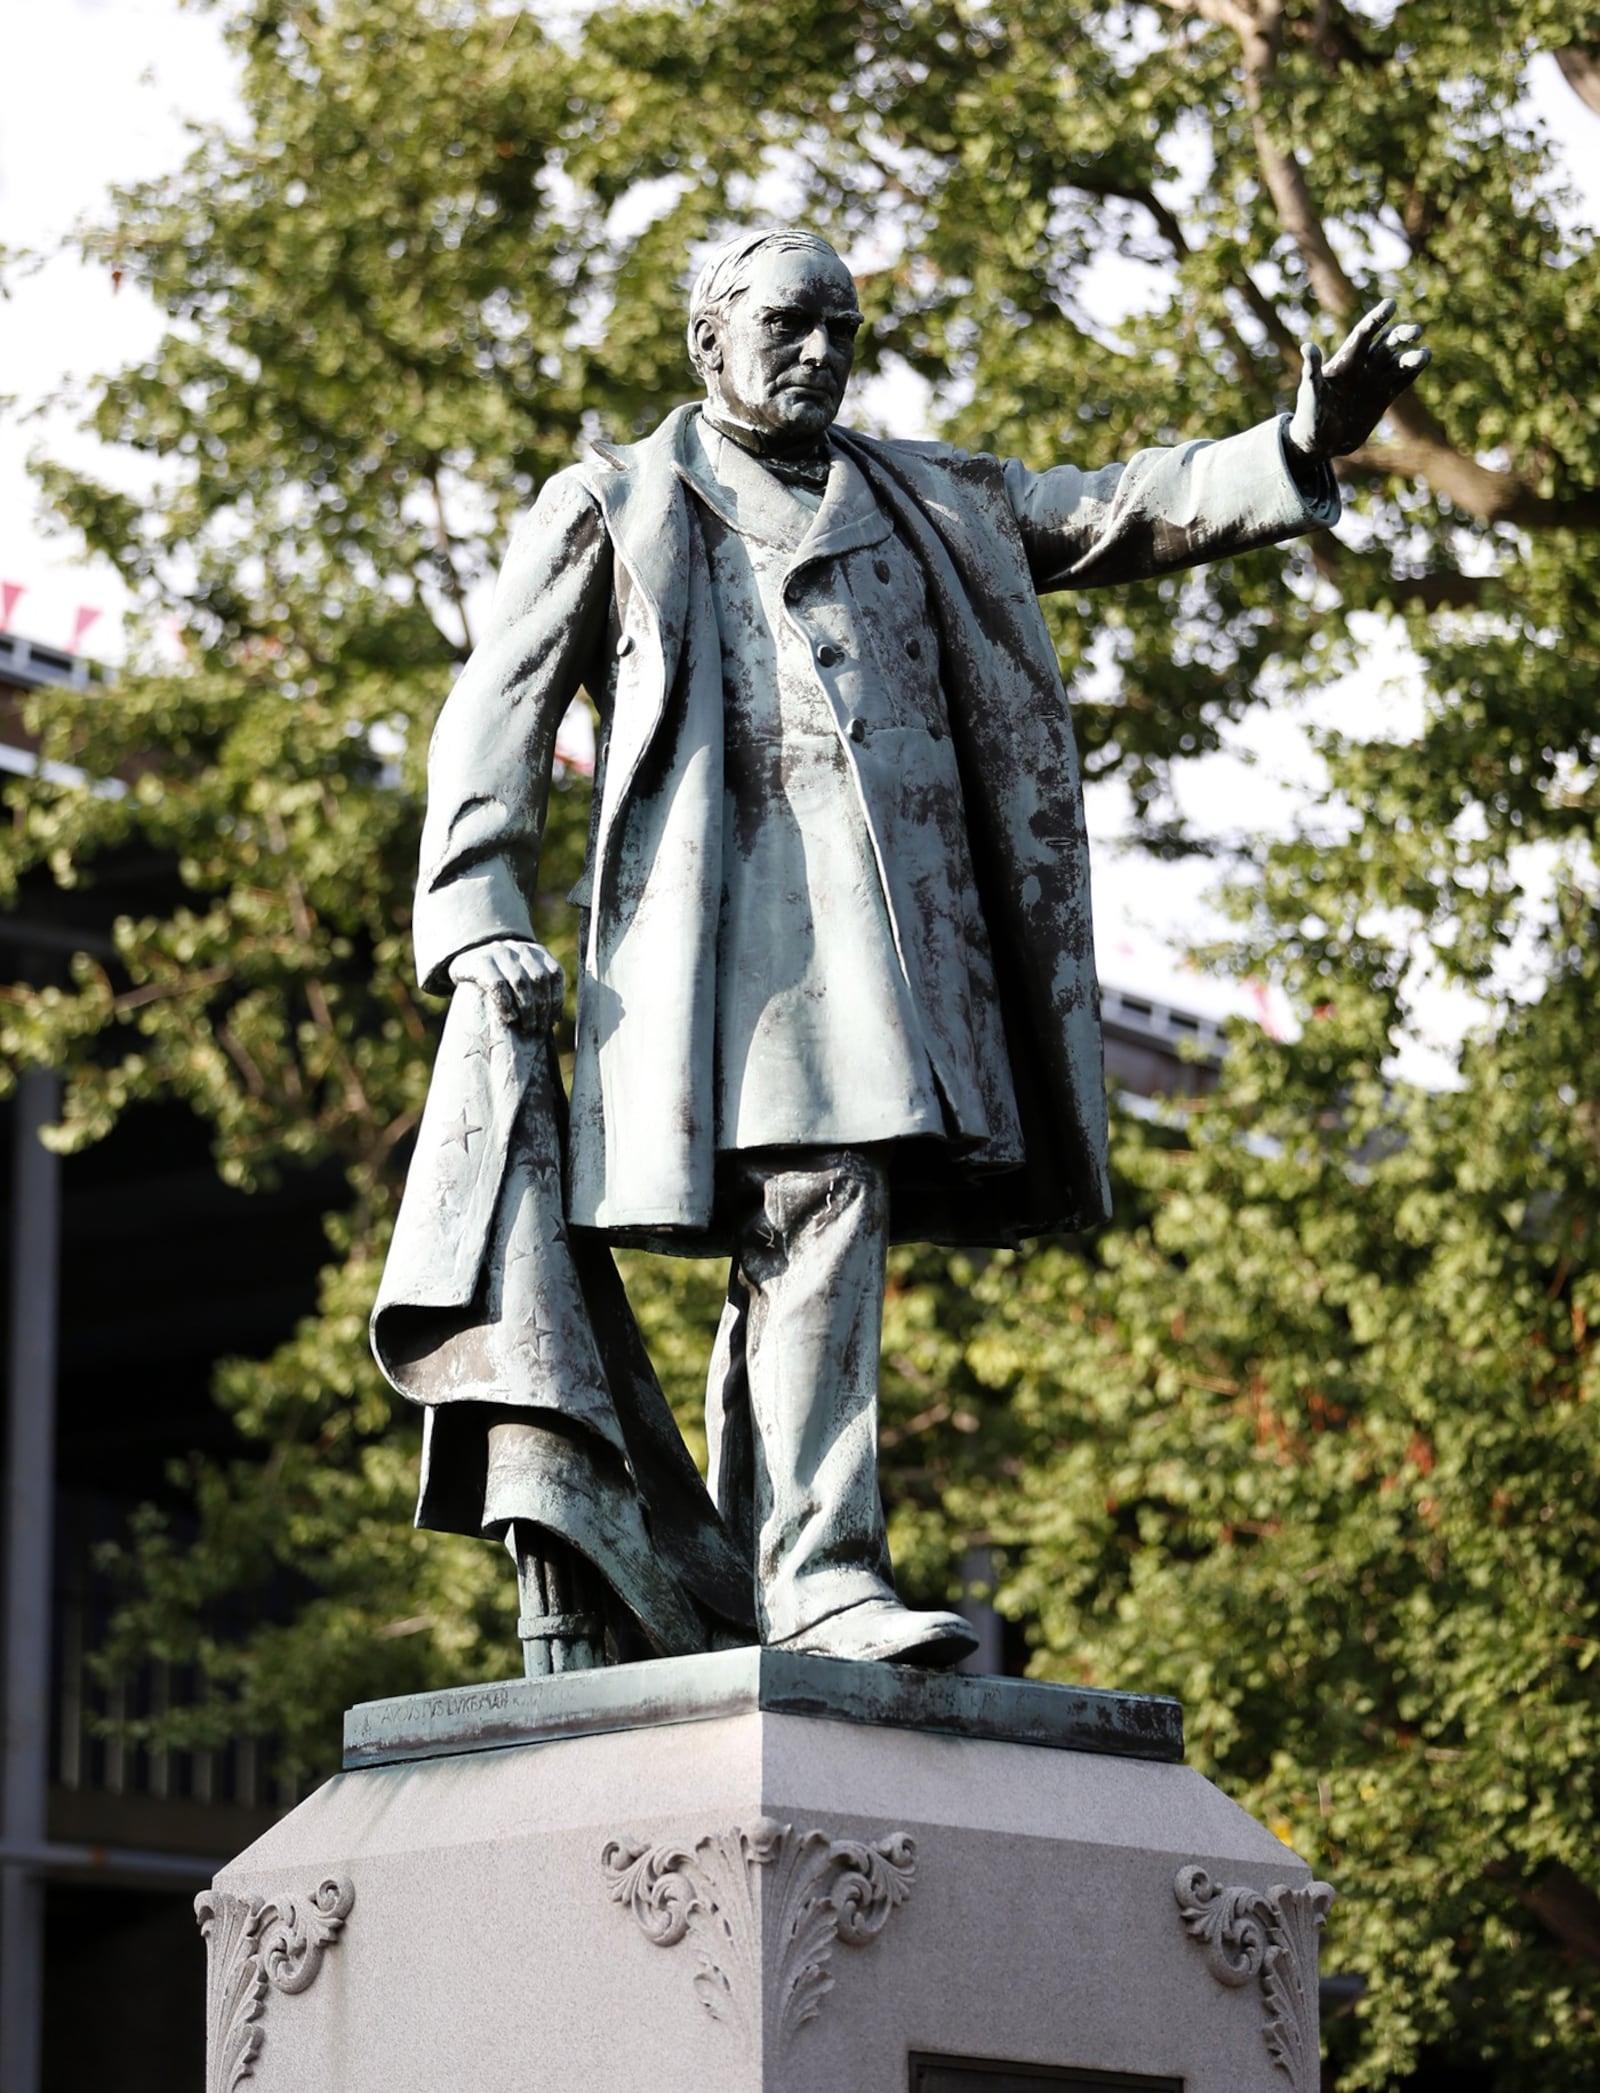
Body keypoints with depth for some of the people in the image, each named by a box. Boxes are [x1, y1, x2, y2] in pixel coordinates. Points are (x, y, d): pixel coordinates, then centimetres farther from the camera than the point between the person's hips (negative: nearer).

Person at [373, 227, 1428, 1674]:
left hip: (898, 922, 5)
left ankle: (724, 1597, 7)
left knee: (801, 1234, 4)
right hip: (729, 910, -5)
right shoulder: (612, 507, 14)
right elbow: (499, 717, 8)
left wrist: (1301, 449, -1)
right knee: (817, 1207, -20)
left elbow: (1117, 516, 16)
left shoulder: (923, 504, 26)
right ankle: (817, 1571, -24)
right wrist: (483, 918, -6)